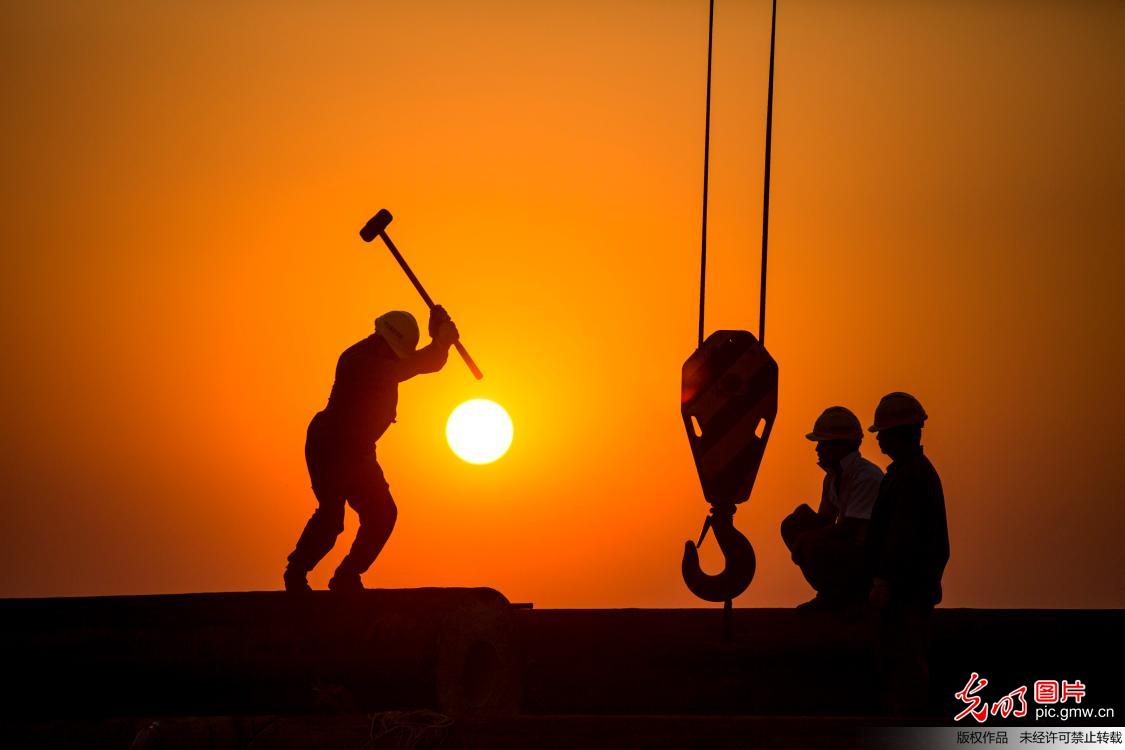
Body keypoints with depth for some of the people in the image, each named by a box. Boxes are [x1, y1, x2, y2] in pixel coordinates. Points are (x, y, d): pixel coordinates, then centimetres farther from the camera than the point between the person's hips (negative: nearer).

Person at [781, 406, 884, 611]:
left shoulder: (867, 477, -21)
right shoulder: (833, 477, 9)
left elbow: (847, 528, -25)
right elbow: (825, 521, 15)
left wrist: (802, 540, -18)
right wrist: (805, 517, -8)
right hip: (848, 547, 10)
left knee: (814, 546, -31)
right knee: (791, 525, 4)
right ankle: (830, 592, 8)